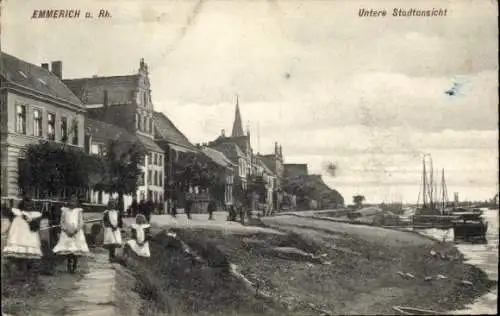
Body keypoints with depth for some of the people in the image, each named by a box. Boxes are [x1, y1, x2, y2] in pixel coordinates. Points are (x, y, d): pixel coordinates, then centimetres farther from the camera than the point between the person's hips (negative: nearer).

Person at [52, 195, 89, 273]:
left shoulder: (79, 211, 5)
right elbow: (62, 222, 7)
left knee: (76, 252, -5)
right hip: (66, 233, 1)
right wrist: (66, 230, -8)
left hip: (76, 233, -1)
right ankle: (69, 267, 4)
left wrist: (75, 231, -12)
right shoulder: (64, 210, 9)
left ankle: (74, 267, 0)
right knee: (68, 252, -3)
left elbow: (81, 223, 0)